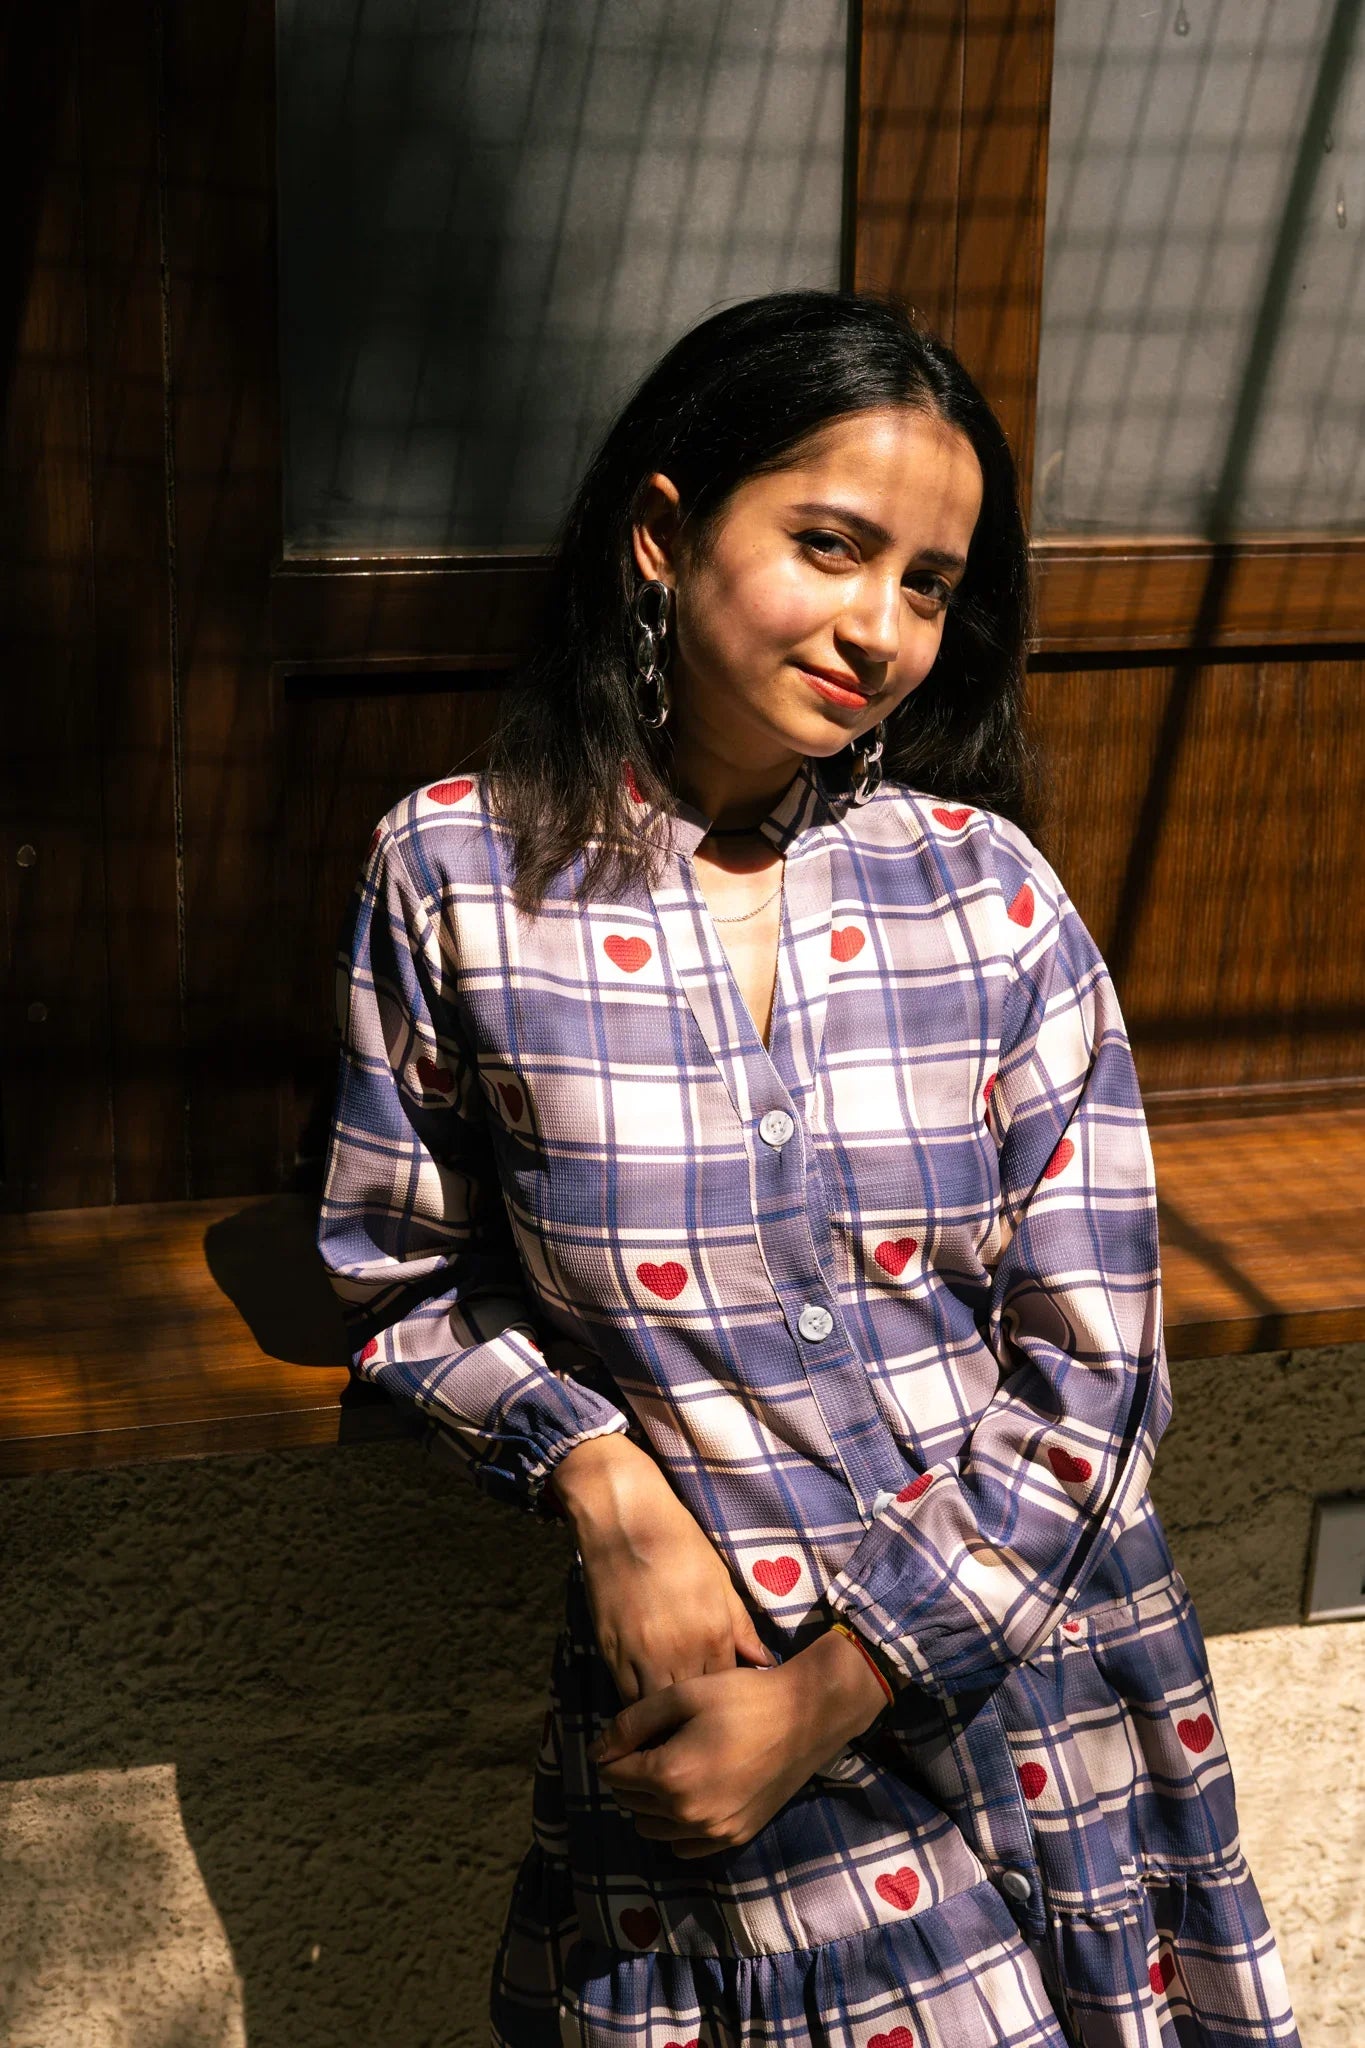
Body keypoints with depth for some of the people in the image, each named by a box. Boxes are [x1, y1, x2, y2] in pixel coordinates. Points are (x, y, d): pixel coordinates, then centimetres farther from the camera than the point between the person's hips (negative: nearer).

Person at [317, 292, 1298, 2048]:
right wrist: (603, 1479, -14)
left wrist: (830, 1698, -12)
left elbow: (1088, 1371, -6)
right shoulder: (456, 874, -7)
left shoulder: (987, 885, -6)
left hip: (1031, 1662, 2)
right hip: (692, 1685, -1)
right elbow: (406, 1284, 3)